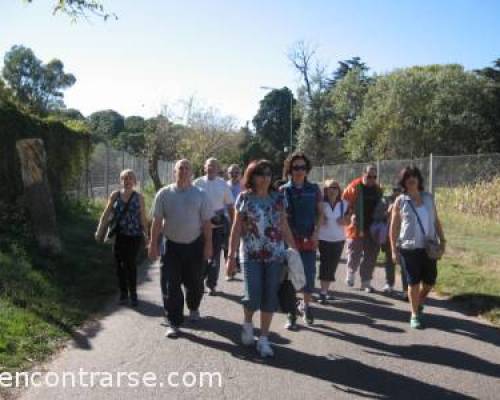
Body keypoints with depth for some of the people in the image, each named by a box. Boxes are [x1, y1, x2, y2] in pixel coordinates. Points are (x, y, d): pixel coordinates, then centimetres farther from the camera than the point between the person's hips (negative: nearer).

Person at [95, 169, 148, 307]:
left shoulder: (139, 197, 3)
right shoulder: (115, 195, 4)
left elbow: (143, 218, 6)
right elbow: (106, 214, 4)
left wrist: (146, 235, 5)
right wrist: (99, 230, -4)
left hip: (134, 236, -1)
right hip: (118, 235, 1)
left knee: (131, 264, -1)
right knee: (120, 264, 3)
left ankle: (133, 294, 14)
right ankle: (123, 293, 18)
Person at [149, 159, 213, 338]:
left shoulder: (200, 195, -1)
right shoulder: (164, 194, -2)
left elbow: (206, 222, -1)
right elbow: (157, 221, 0)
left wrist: (208, 245, -4)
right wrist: (153, 244, -3)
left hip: (194, 245, 1)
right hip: (171, 245, 0)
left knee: (195, 283, 12)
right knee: (171, 285, -1)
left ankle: (193, 308, 41)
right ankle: (173, 323, 8)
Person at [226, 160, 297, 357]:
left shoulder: (278, 198, 6)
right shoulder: (244, 197, -1)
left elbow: (284, 227, 10)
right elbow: (236, 228, -1)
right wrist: (231, 256, -4)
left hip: (275, 255, 2)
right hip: (251, 255, -2)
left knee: (270, 298, 3)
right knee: (253, 298, -8)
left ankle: (264, 339, 17)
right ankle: (247, 323, 25)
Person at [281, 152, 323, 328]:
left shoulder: (314, 189, 3)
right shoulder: (283, 190, -2)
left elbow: (320, 212, 8)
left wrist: (316, 232, -5)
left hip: (309, 239, 1)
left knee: (309, 276, 6)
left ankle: (306, 305, 31)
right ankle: (291, 314, 15)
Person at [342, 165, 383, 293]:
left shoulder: (378, 190, 8)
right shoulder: (354, 187, -7)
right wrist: (351, 215, -17)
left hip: (372, 230, 4)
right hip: (356, 228, -4)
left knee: (370, 258, 5)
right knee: (354, 256, 4)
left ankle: (366, 282, 15)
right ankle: (350, 274, 32)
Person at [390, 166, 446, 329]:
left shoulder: (429, 198, 5)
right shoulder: (400, 201, -4)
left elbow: (436, 221, 10)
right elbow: (394, 227, -3)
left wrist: (442, 240, 2)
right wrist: (394, 249, -6)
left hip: (429, 247, 3)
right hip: (409, 248, -3)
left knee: (430, 281, 8)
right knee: (413, 282, 2)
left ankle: (419, 303, 38)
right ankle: (415, 315, 17)